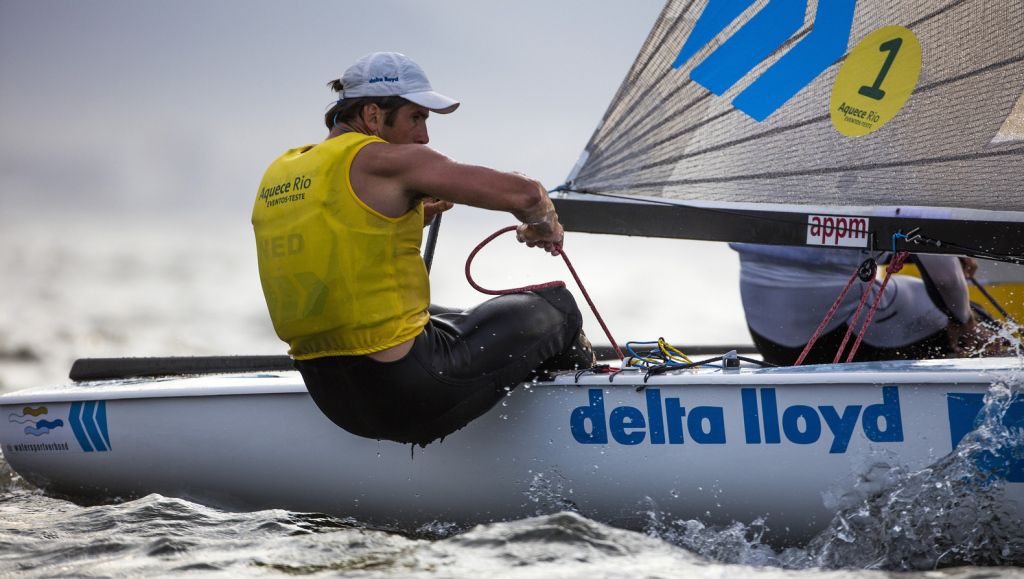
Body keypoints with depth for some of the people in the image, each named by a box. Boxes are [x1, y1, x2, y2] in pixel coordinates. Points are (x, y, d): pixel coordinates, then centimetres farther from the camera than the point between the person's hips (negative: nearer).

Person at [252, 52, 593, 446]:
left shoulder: (277, 175, 10)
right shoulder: (384, 160, -13)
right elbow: (524, 194, -15)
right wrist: (545, 227, 8)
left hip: (330, 399, 8)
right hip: (406, 393, -8)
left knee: (460, 323, 38)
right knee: (554, 309, 14)